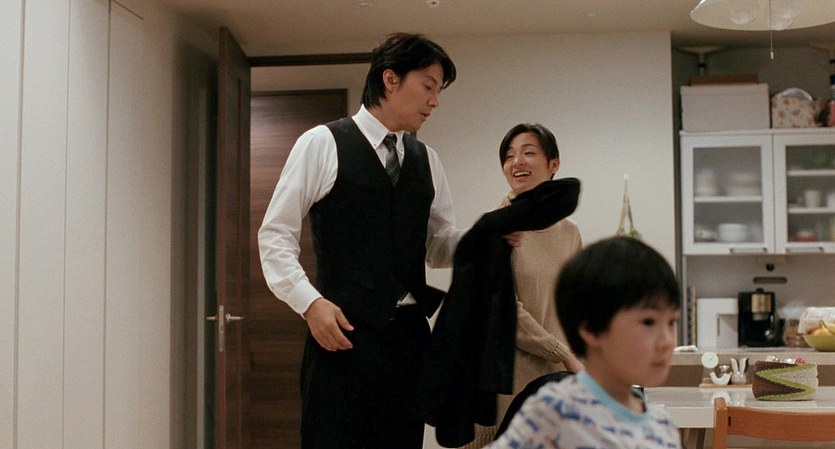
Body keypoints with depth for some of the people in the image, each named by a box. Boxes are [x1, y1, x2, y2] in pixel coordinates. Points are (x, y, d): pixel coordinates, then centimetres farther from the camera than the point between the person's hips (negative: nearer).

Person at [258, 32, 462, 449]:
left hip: (408, 335, 5)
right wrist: (309, 301, -15)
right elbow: (275, 234, -3)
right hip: (342, 332, -5)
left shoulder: (426, 160, 13)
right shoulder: (323, 144, -2)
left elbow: (439, 246, 16)